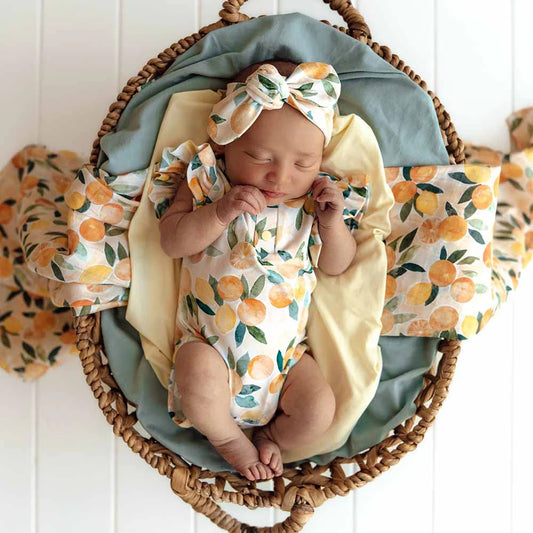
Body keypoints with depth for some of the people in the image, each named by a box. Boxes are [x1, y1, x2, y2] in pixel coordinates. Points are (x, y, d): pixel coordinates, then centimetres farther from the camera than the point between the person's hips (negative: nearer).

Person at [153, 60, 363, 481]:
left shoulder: (313, 201, 3)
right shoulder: (207, 183, -2)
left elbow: (338, 266, 6)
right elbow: (172, 241, -9)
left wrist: (332, 223, -13)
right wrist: (220, 212, -24)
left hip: (285, 349, 2)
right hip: (209, 344, -2)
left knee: (320, 410, -14)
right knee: (199, 382, -30)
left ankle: (272, 438, 21)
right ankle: (227, 437, 5)